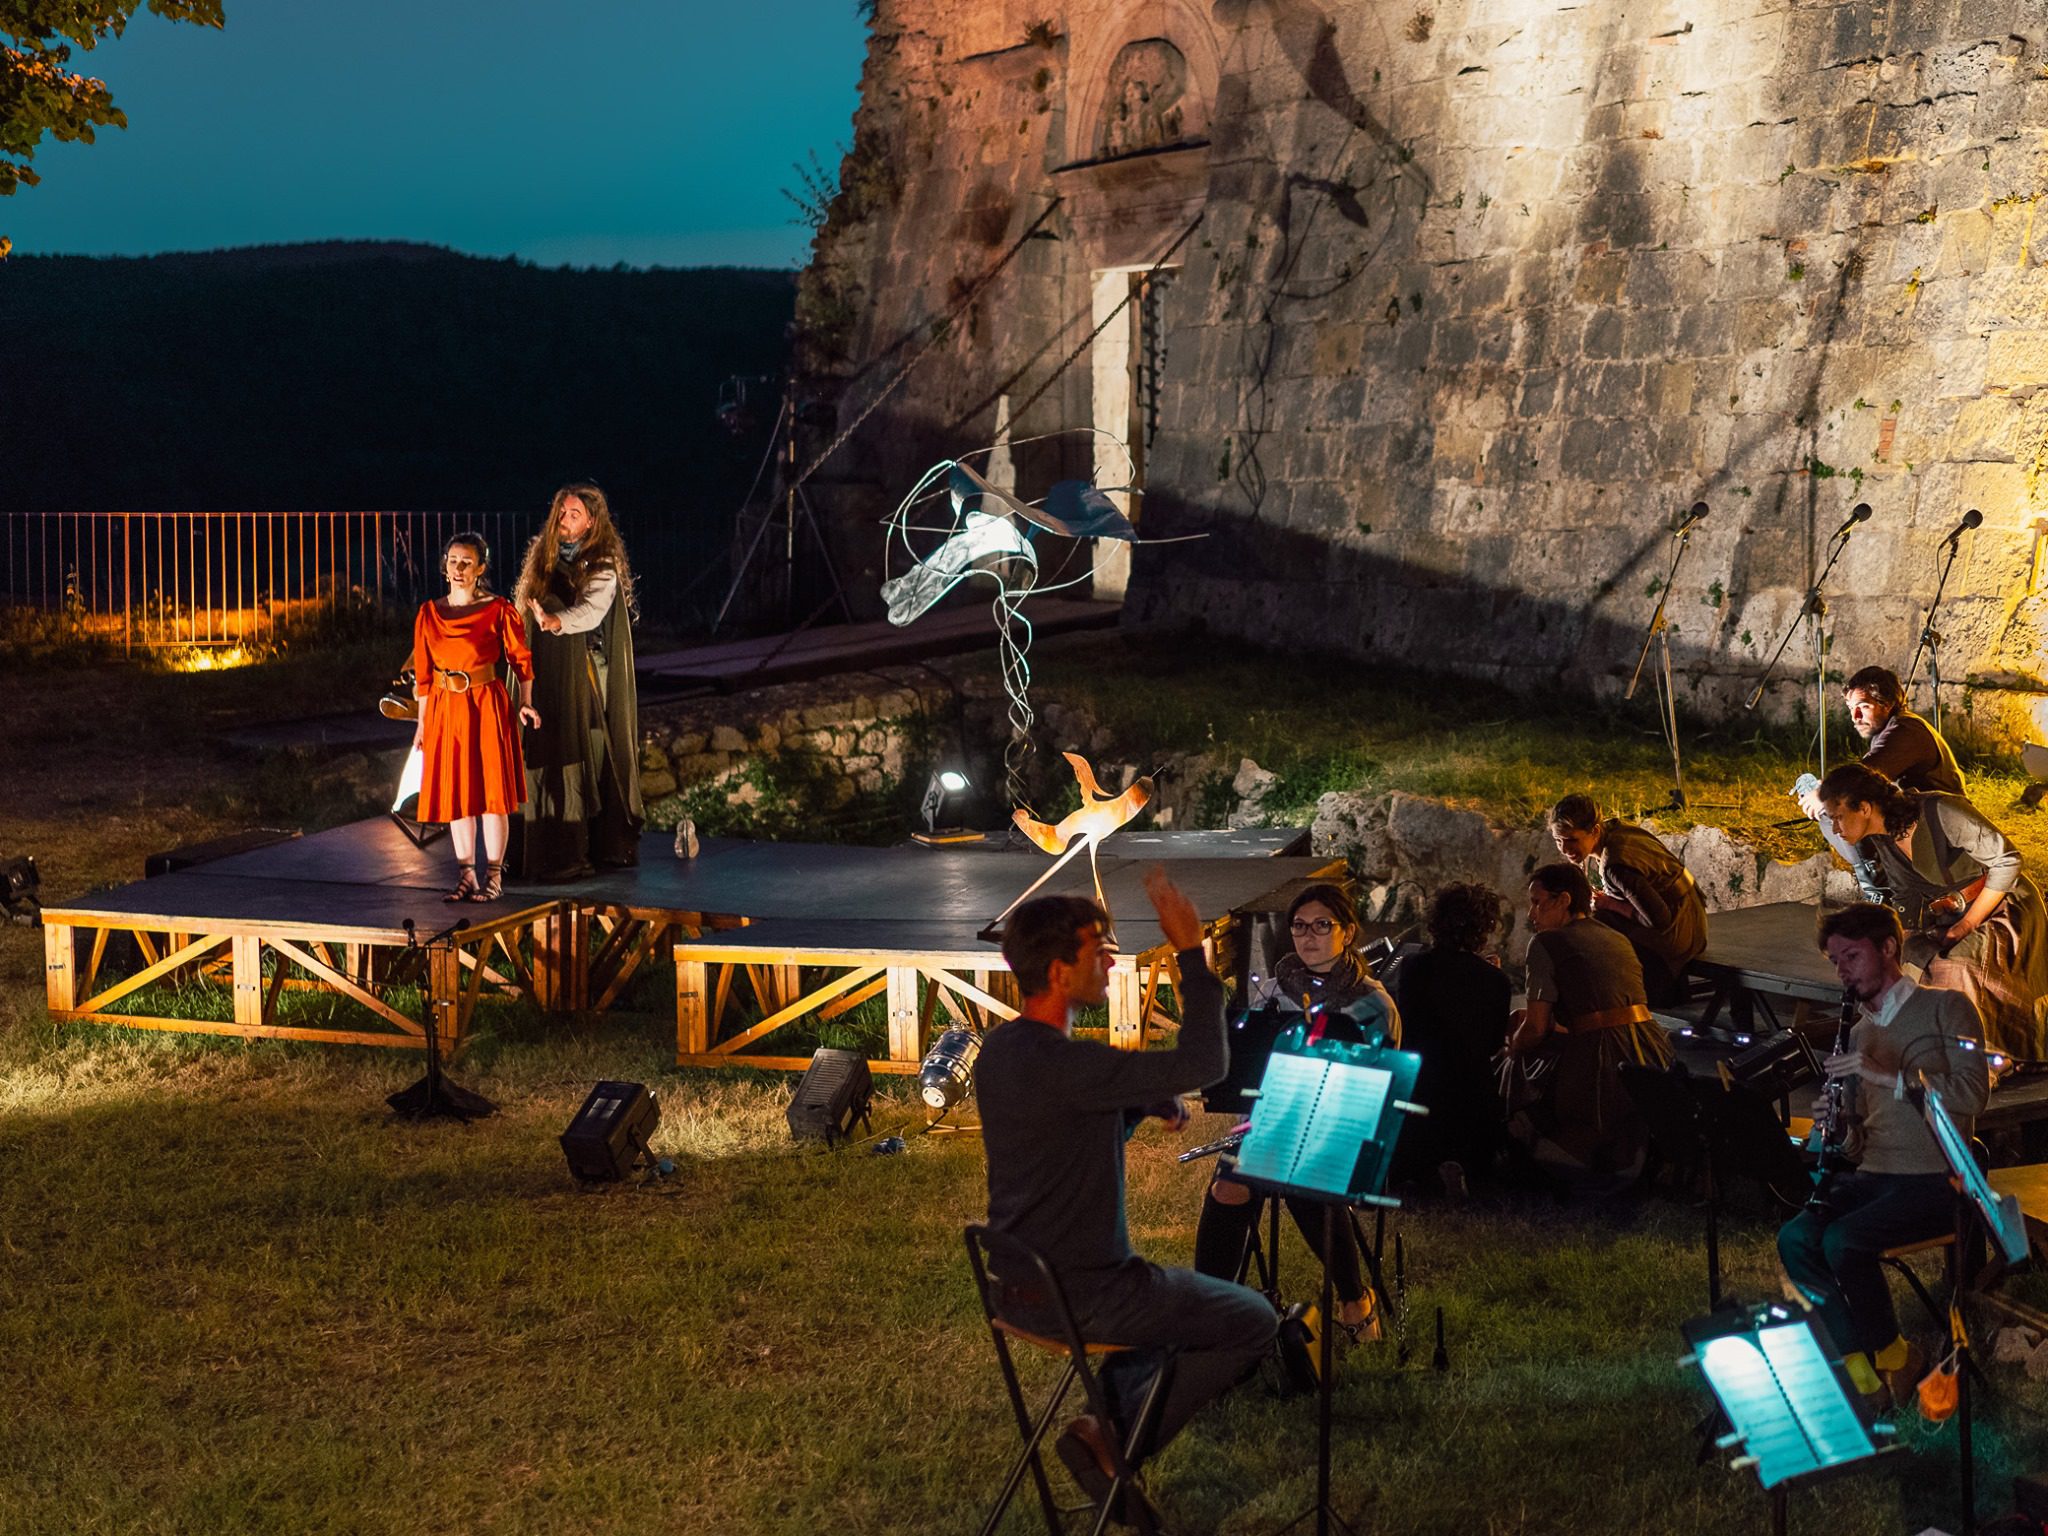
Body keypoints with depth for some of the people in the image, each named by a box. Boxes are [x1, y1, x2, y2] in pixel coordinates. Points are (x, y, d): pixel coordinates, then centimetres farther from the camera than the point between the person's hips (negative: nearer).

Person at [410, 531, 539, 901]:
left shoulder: (497, 610, -4)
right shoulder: (429, 614, 5)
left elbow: (520, 656, 1)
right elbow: (423, 672, 9)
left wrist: (526, 703, -10)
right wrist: (422, 722, 8)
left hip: (486, 706, -3)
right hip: (444, 708, 3)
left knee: (491, 788, -2)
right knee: (455, 791, 6)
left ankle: (494, 875, 6)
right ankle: (466, 874, 15)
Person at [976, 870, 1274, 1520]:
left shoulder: (1000, 1049, 3)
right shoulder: (1059, 1062, -28)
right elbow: (1204, 1062, -30)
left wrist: (1146, 1103, 1)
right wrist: (1191, 952, -24)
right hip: (1080, 1295, -9)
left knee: (1168, 1292, 34)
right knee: (1255, 1320, 9)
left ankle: (1111, 1422, 18)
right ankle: (1119, 1440, 6)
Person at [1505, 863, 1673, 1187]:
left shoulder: (1546, 944, 2)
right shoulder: (1618, 940, 23)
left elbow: (1535, 1028, -1)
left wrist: (1513, 1049, 22)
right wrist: (1527, 1020, 34)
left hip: (1603, 1062, -7)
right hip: (1653, 1057, 7)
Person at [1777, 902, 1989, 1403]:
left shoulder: (1945, 1008, 1)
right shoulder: (1857, 1034, 20)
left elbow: (1971, 1093, -13)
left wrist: (1890, 1076, -20)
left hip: (1934, 1179, -6)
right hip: (1873, 1175, 6)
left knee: (1842, 1240, -28)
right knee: (1795, 1238, -20)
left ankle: (1893, 1356, -7)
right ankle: (1857, 1367, -16)